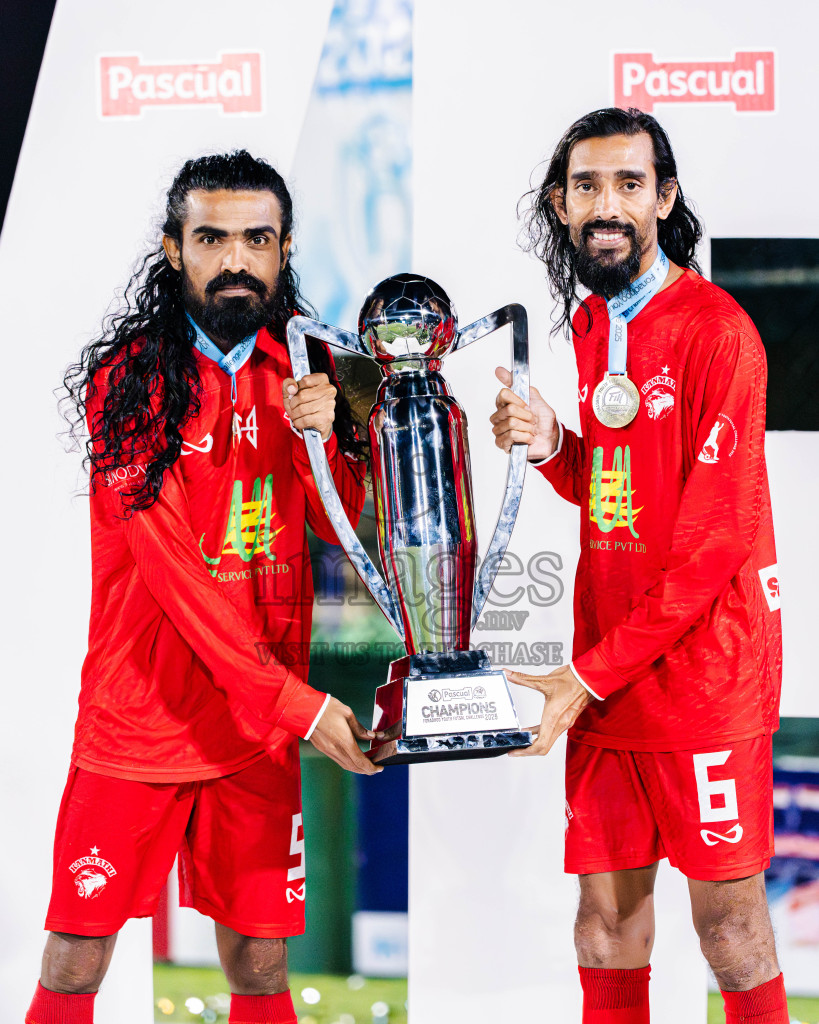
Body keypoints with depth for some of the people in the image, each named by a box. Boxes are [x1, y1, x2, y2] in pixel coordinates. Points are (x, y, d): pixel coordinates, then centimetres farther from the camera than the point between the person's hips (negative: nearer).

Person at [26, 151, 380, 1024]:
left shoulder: (298, 370, 7)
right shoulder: (129, 379, -9)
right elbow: (173, 570, -16)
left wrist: (321, 435, -18)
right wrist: (296, 700, -20)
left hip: (260, 727, 4)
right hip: (134, 723, -4)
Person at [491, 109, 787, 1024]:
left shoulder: (714, 329, -12)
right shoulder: (591, 324, 12)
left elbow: (713, 538, -16)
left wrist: (591, 675, -15)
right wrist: (550, 447, -1)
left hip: (702, 672, -7)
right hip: (602, 675, 7)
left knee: (728, 918, -1)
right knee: (607, 903, 9)